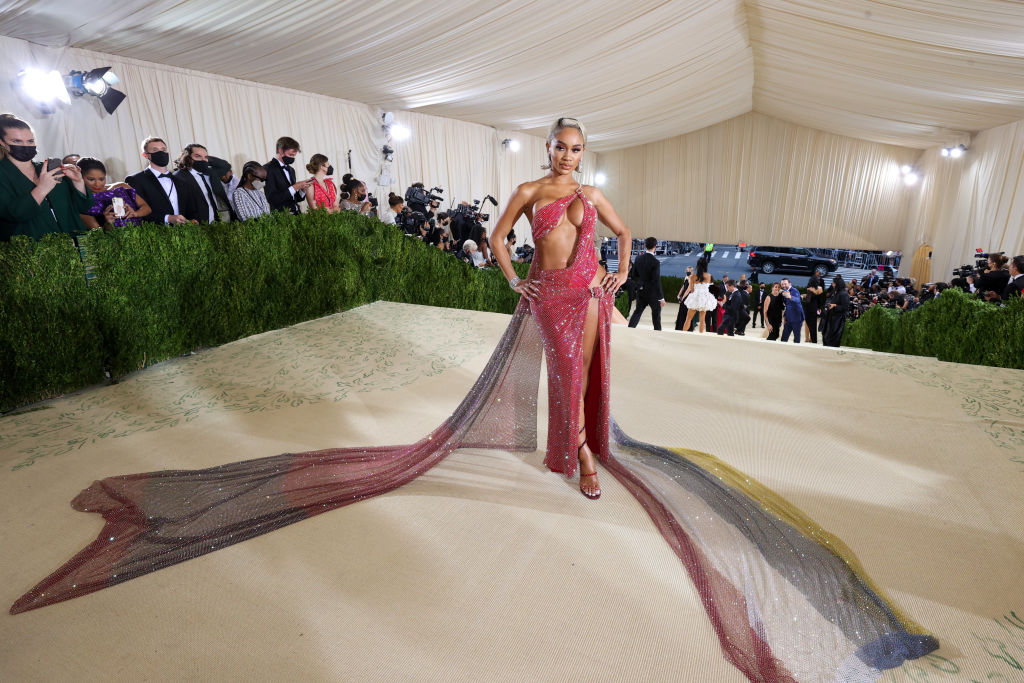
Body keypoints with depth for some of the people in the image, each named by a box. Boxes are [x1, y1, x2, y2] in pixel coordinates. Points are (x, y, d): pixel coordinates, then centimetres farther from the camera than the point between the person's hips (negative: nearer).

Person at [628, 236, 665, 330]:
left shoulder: (639, 258, -4)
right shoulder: (655, 262, -20)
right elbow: (657, 281, -19)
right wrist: (661, 297, -13)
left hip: (641, 291, 5)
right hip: (653, 293, -5)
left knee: (638, 311, 13)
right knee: (656, 313, 12)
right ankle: (657, 331, 21)